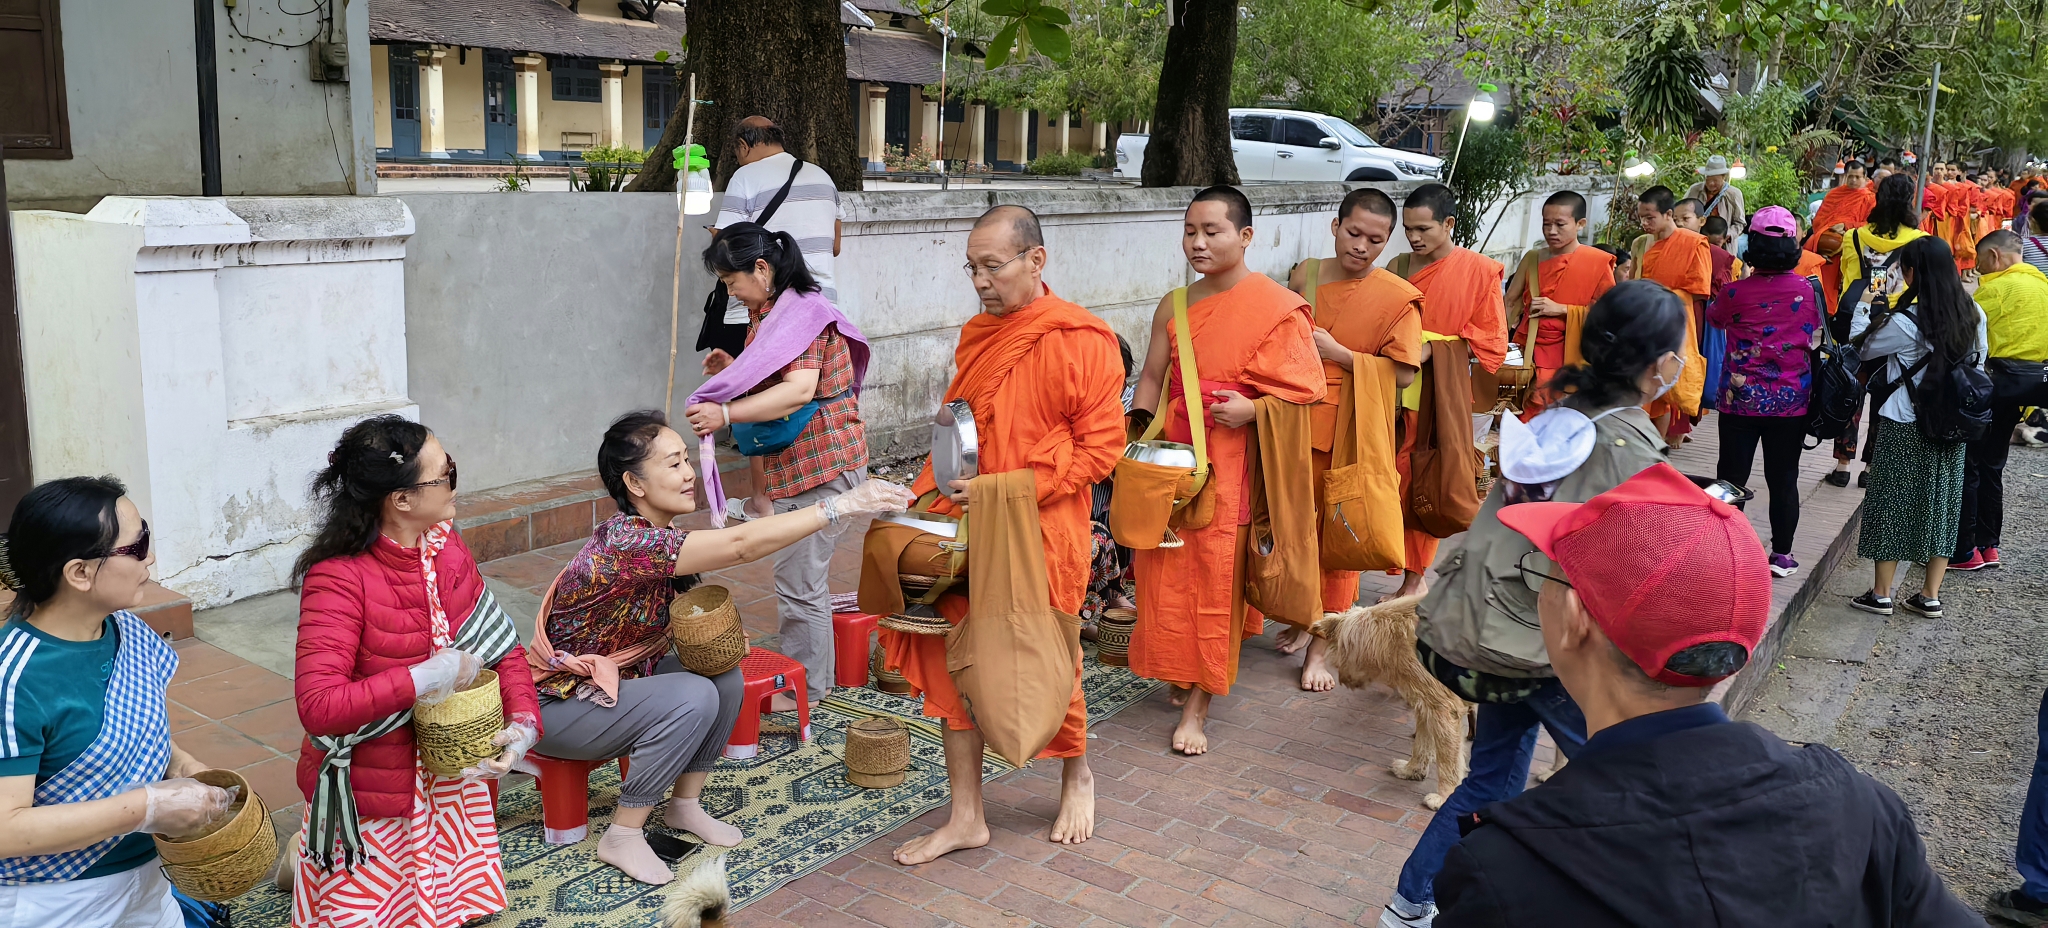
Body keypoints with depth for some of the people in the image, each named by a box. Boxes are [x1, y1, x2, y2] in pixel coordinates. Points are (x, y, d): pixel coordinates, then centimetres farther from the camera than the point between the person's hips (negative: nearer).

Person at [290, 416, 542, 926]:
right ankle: (307, 858, 29)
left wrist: (523, 723, -14)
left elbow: (503, 648, 1)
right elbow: (318, 707, -30)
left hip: (452, 778, 6)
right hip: (373, 796, -6)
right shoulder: (338, 578, -23)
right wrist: (425, 677, -30)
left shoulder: (448, 548, -3)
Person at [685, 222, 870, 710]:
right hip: (792, 463, 11)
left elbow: (799, 390, -30)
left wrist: (726, 414, -35)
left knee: (798, 581, -4)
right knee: (801, 575, 18)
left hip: (819, 463, -11)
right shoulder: (767, 311, 16)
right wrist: (732, 370, 9)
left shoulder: (802, 311, -17)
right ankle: (815, 675, 31)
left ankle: (804, 688, 9)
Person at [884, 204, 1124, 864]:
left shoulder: (1080, 340, -11)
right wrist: (938, 488, 2)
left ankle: (1076, 775, 39)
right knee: (953, 660, 5)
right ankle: (966, 817, 17)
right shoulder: (977, 336, 9)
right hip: (967, 529, 6)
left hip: (1040, 536, -6)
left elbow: (1100, 447, -13)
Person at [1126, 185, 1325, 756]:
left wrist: (1252, 410, -19)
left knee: (1217, 576, -1)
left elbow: (1305, 387, -6)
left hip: (1235, 462, -4)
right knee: (1168, 570, 7)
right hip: (1175, 454, 5)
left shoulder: (1276, 306, -6)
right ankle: (1182, 674, 28)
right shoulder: (1174, 307, 9)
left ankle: (1198, 704, 6)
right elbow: (1152, 377, 15)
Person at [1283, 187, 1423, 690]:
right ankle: (1303, 618, 34)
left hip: (1352, 430, -4)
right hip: (1296, 424, 4)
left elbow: (1402, 374, -13)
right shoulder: (1303, 276, 6)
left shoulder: (1397, 297, -8)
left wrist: (1336, 353, -15)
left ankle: (1322, 646, 12)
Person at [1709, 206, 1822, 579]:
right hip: (1791, 401, 1)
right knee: (1783, 479, 9)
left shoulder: (1736, 292, -10)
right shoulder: (1808, 290, -4)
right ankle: (1781, 554, 15)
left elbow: (1713, 317, 11)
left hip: (1740, 399, -1)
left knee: (1732, 476, 6)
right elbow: (1815, 333, 12)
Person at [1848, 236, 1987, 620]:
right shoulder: (1974, 315, -1)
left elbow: (1867, 352, -5)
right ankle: (1930, 596, 18)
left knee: (1892, 502, 5)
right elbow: (1978, 364, 9)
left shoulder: (1905, 322, -19)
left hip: (1903, 428, -5)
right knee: (1941, 503, 12)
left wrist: (1876, 324, 14)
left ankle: (1881, 594, 11)